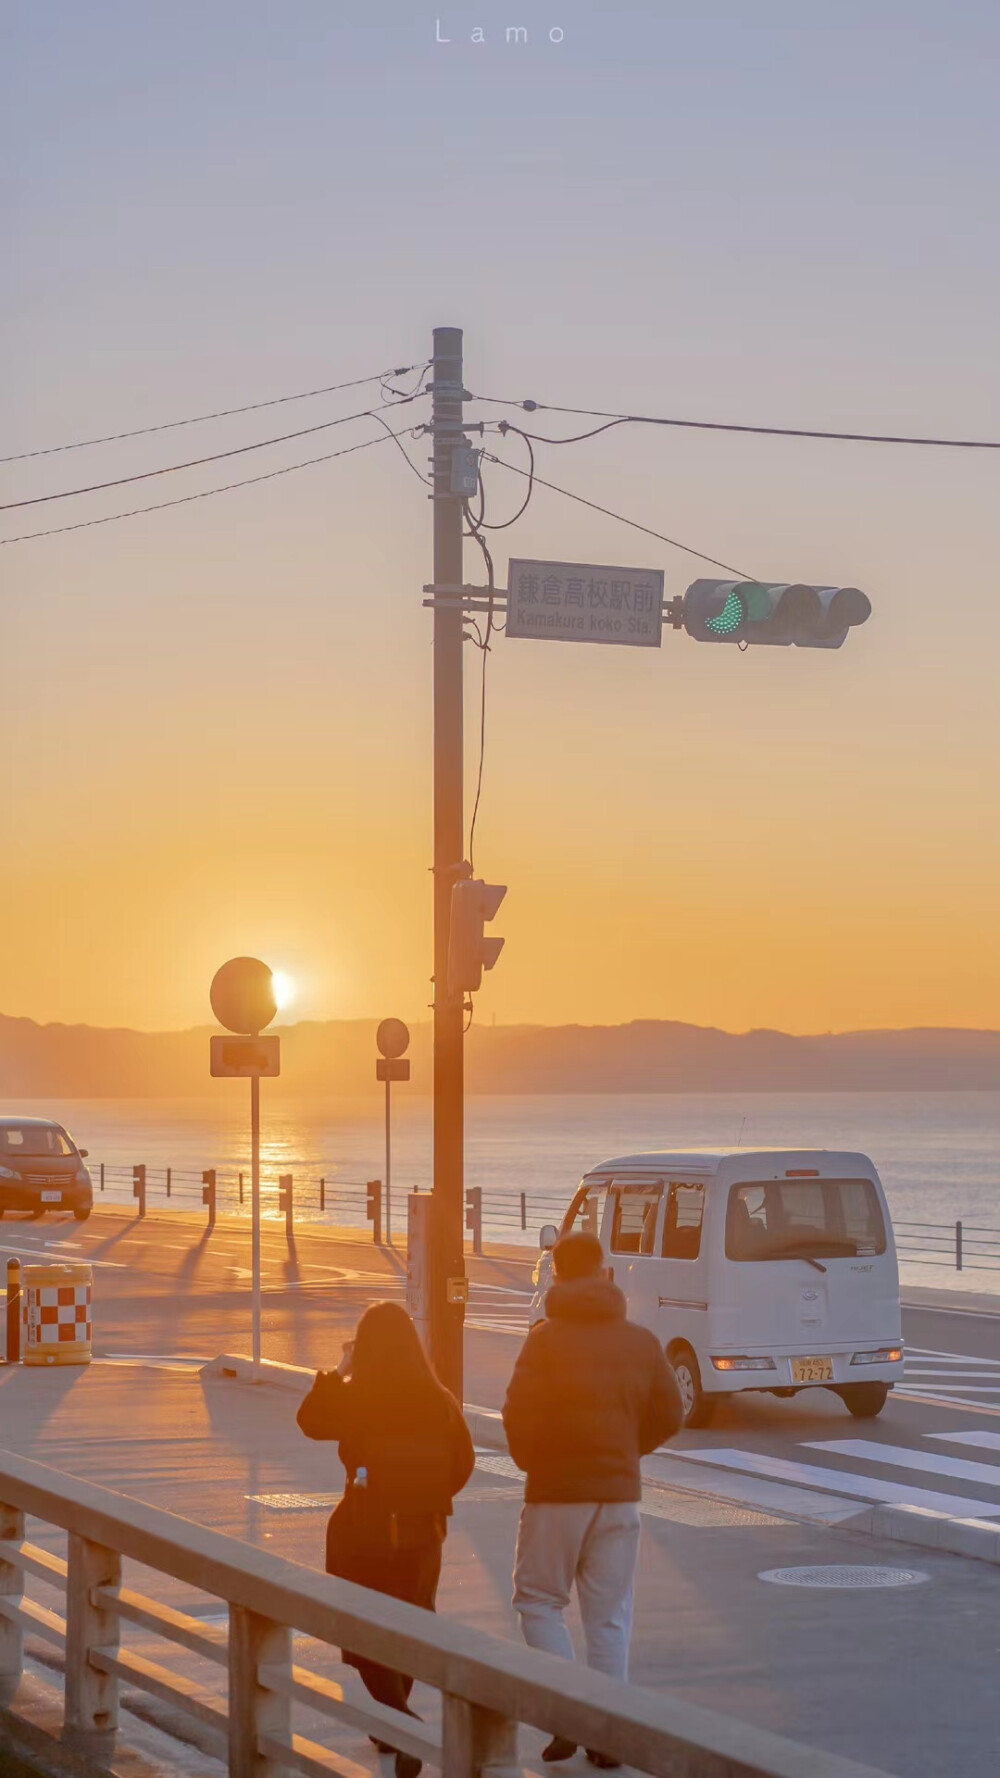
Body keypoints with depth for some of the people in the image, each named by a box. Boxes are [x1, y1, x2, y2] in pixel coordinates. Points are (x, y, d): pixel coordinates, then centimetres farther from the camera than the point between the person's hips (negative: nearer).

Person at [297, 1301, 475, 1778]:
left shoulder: (354, 1398, -16)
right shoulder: (438, 1399, -4)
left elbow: (311, 1421, 0)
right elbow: (463, 1460, 4)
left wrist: (338, 1372, 4)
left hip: (365, 1530, -4)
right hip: (423, 1530, 4)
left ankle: (404, 1722, -16)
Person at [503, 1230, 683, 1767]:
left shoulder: (547, 1338, -9)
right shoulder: (641, 1341, 4)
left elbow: (519, 1414, -15)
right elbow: (669, 1415, 6)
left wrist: (530, 1460, 4)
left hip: (556, 1489, -4)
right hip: (620, 1491, 4)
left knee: (537, 1600, 10)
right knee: (609, 1615, 10)